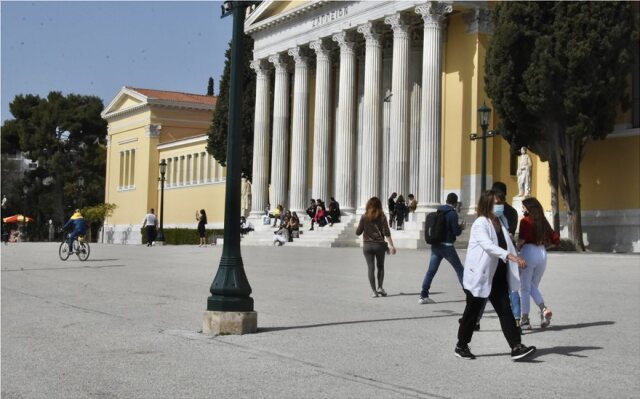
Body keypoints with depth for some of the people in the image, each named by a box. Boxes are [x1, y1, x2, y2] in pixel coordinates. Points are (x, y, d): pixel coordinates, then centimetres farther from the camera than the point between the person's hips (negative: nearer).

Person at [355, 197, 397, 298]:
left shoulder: (364, 217, -4)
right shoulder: (382, 217, -5)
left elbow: (358, 232, -2)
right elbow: (387, 233, -10)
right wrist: (391, 245, -9)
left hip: (367, 246, 0)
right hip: (379, 245, 0)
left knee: (371, 268, 4)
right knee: (380, 267, 17)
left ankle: (374, 291, -2)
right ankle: (380, 287, 4)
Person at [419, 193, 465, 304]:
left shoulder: (438, 211, 8)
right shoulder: (452, 213, -12)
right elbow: (456, 231, -16)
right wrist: (461, 227, 7)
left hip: (435, 245, 6)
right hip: (447, 246, -6)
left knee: (431, 270, 3)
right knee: (459, 269, 8)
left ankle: (423, 296, -2)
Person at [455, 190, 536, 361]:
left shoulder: (499, 223, 14)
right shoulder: (480, 223, -14)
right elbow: (488, 245, -30)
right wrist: (510, 256, -39)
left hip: (497, 276, 7)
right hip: (480, 275, -7)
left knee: (505, 310, -2)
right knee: (472, 311, 5)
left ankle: (516, 347, -6)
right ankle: (461, 346, 20)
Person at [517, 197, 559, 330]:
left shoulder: (525, 221, -6)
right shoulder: (543, 222, 11)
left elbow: (522, 239, -20)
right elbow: (555, 240, 12)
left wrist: (518, 247, 0)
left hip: (528, 252, -6)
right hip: (542, 253, 6)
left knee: (525, 288, 4)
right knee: (534, 286, 19)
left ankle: (525, 320, 5)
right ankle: (544, 309, -3)